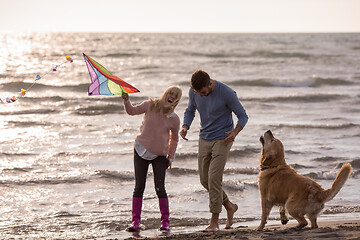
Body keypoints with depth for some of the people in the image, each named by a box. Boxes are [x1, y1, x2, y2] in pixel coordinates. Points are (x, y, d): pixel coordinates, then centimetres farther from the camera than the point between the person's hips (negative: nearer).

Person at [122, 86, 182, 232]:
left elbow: (174, 139, 12)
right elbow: (132, 111, 8)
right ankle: (135, 221, 3)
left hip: (160, 156, 0)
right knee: (139, 187, -1)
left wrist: (171, 157, 9)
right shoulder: (150, 105, -3)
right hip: (141, 150, 0)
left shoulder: (174, 119, -2)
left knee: (160, 188, -7)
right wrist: (126, 100, -12)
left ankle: (165, 221, 5)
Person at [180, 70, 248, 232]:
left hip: (222, 139, -6)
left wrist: (235, 132, -28)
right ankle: (229, 206, 28)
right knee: (205, 180, 7)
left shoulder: (227, 93, -19)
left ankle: (214, 221, -7)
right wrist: (185, 127, -8)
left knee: (214, 178, -14)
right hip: (204, 139, 6)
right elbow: (190, 110, 12)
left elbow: (243, 116, -9)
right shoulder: (194, 92, -6)